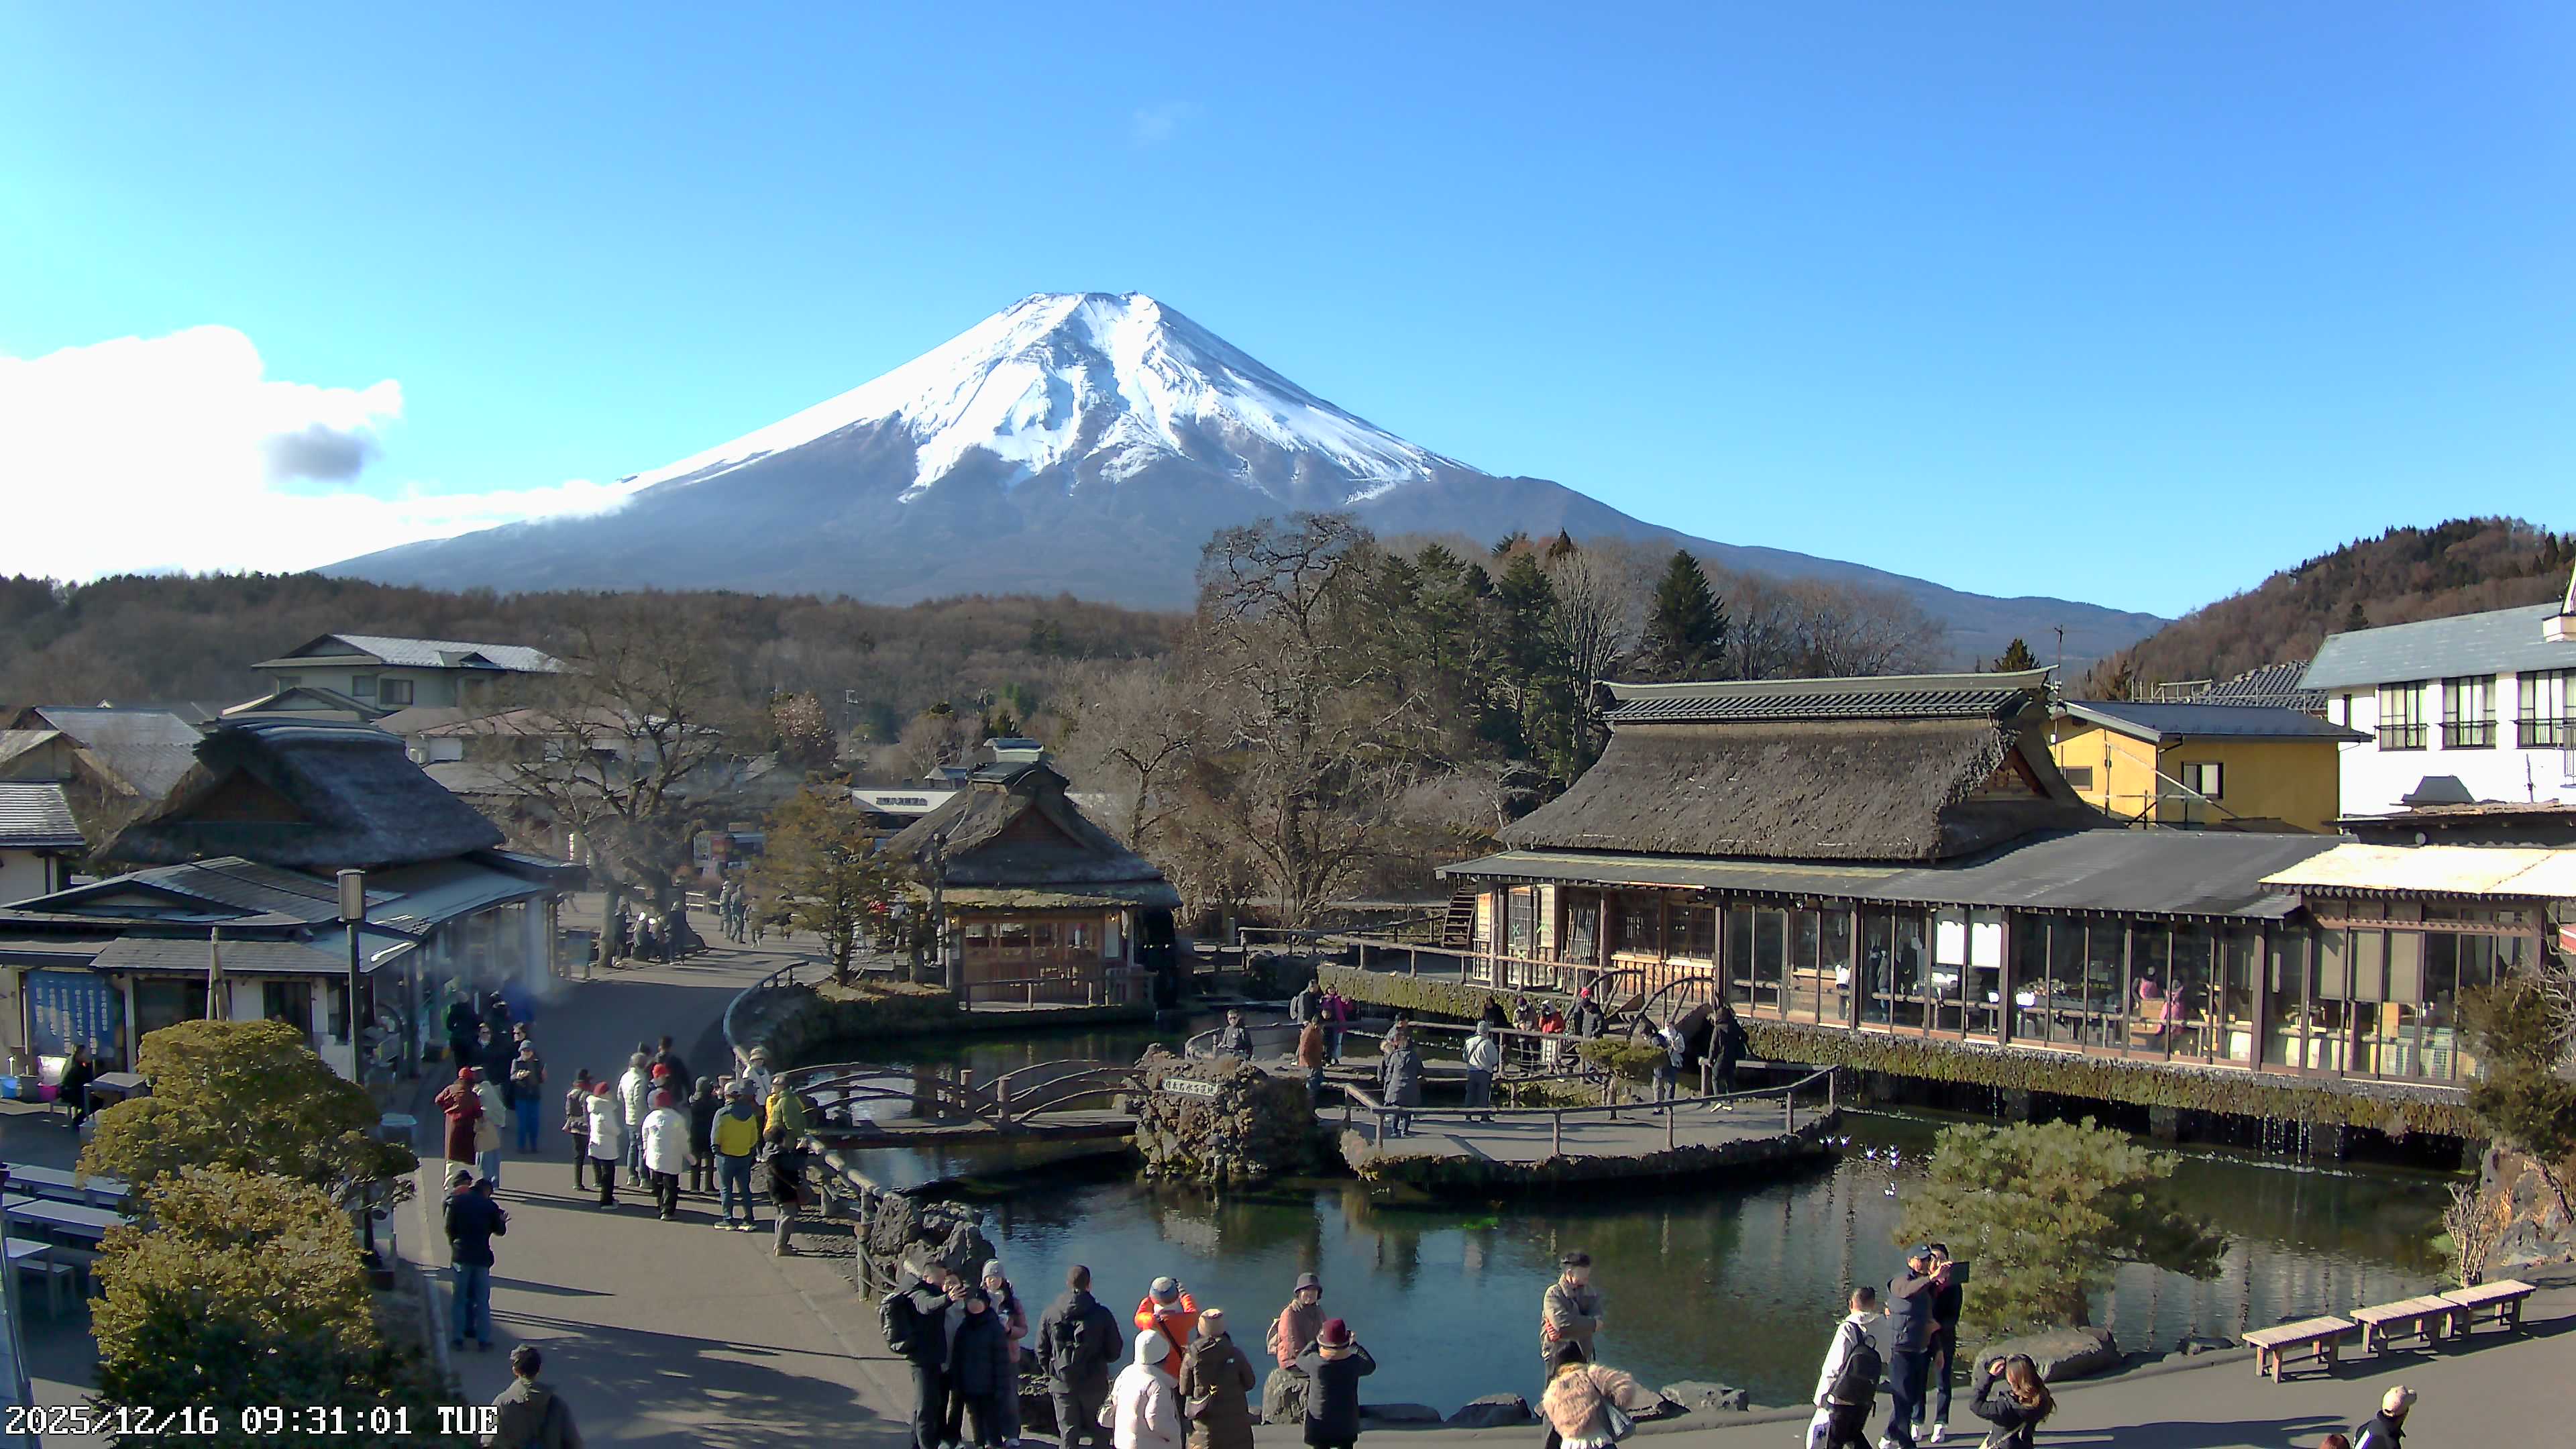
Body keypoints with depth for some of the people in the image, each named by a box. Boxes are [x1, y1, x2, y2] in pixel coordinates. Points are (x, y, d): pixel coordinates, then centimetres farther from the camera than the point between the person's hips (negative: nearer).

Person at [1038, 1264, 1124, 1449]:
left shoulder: (1050, 1314, -4)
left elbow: (1041, 1350, 1)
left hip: (1062, 1385, 1)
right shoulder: (1102, 1314, -8)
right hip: (1095, 1384, -1)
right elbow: (1115, 1351, -2)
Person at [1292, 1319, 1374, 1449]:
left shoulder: (1315, 1362, -20)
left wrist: (1315, 1342, 14)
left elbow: (1300, 1360, 4)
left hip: (1320, 1422, -2)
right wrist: (1355, 1345, 16)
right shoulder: (1353, 1362, -16)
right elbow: (1371, 1366, 7)